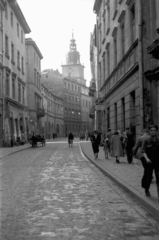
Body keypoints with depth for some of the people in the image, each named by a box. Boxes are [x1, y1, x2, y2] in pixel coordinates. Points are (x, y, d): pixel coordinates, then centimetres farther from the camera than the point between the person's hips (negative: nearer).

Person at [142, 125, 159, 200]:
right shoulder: (146, 140, -4)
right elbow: (143, 151, -6)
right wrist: (146, 158, -20)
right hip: (149, 162, -1)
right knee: (148, 176, 11)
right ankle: (146, 190, 39)